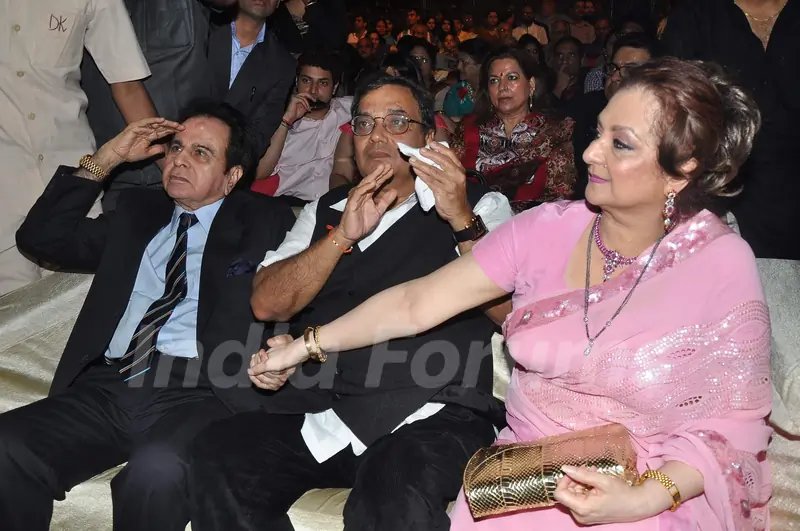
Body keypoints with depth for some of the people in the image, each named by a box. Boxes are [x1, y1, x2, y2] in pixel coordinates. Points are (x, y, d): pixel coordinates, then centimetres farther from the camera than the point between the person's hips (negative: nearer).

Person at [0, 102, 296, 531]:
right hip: (106, 387, 4)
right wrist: (107, 157, 15)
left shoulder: (262, 222, 13)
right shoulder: (138, 211, 25)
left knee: (157, 472, -35)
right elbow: (40, 237, 19)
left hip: (196, 392, -4)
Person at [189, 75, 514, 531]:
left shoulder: (481, 205, 12)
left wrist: (461, 219, -15)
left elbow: (511, 311, -3)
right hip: (317, 413, 4)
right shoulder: (326, 212, 21)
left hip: (432, 417, -3)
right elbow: (267, 303, 7)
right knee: (219, 457, -23)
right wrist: (343, 236, -5)